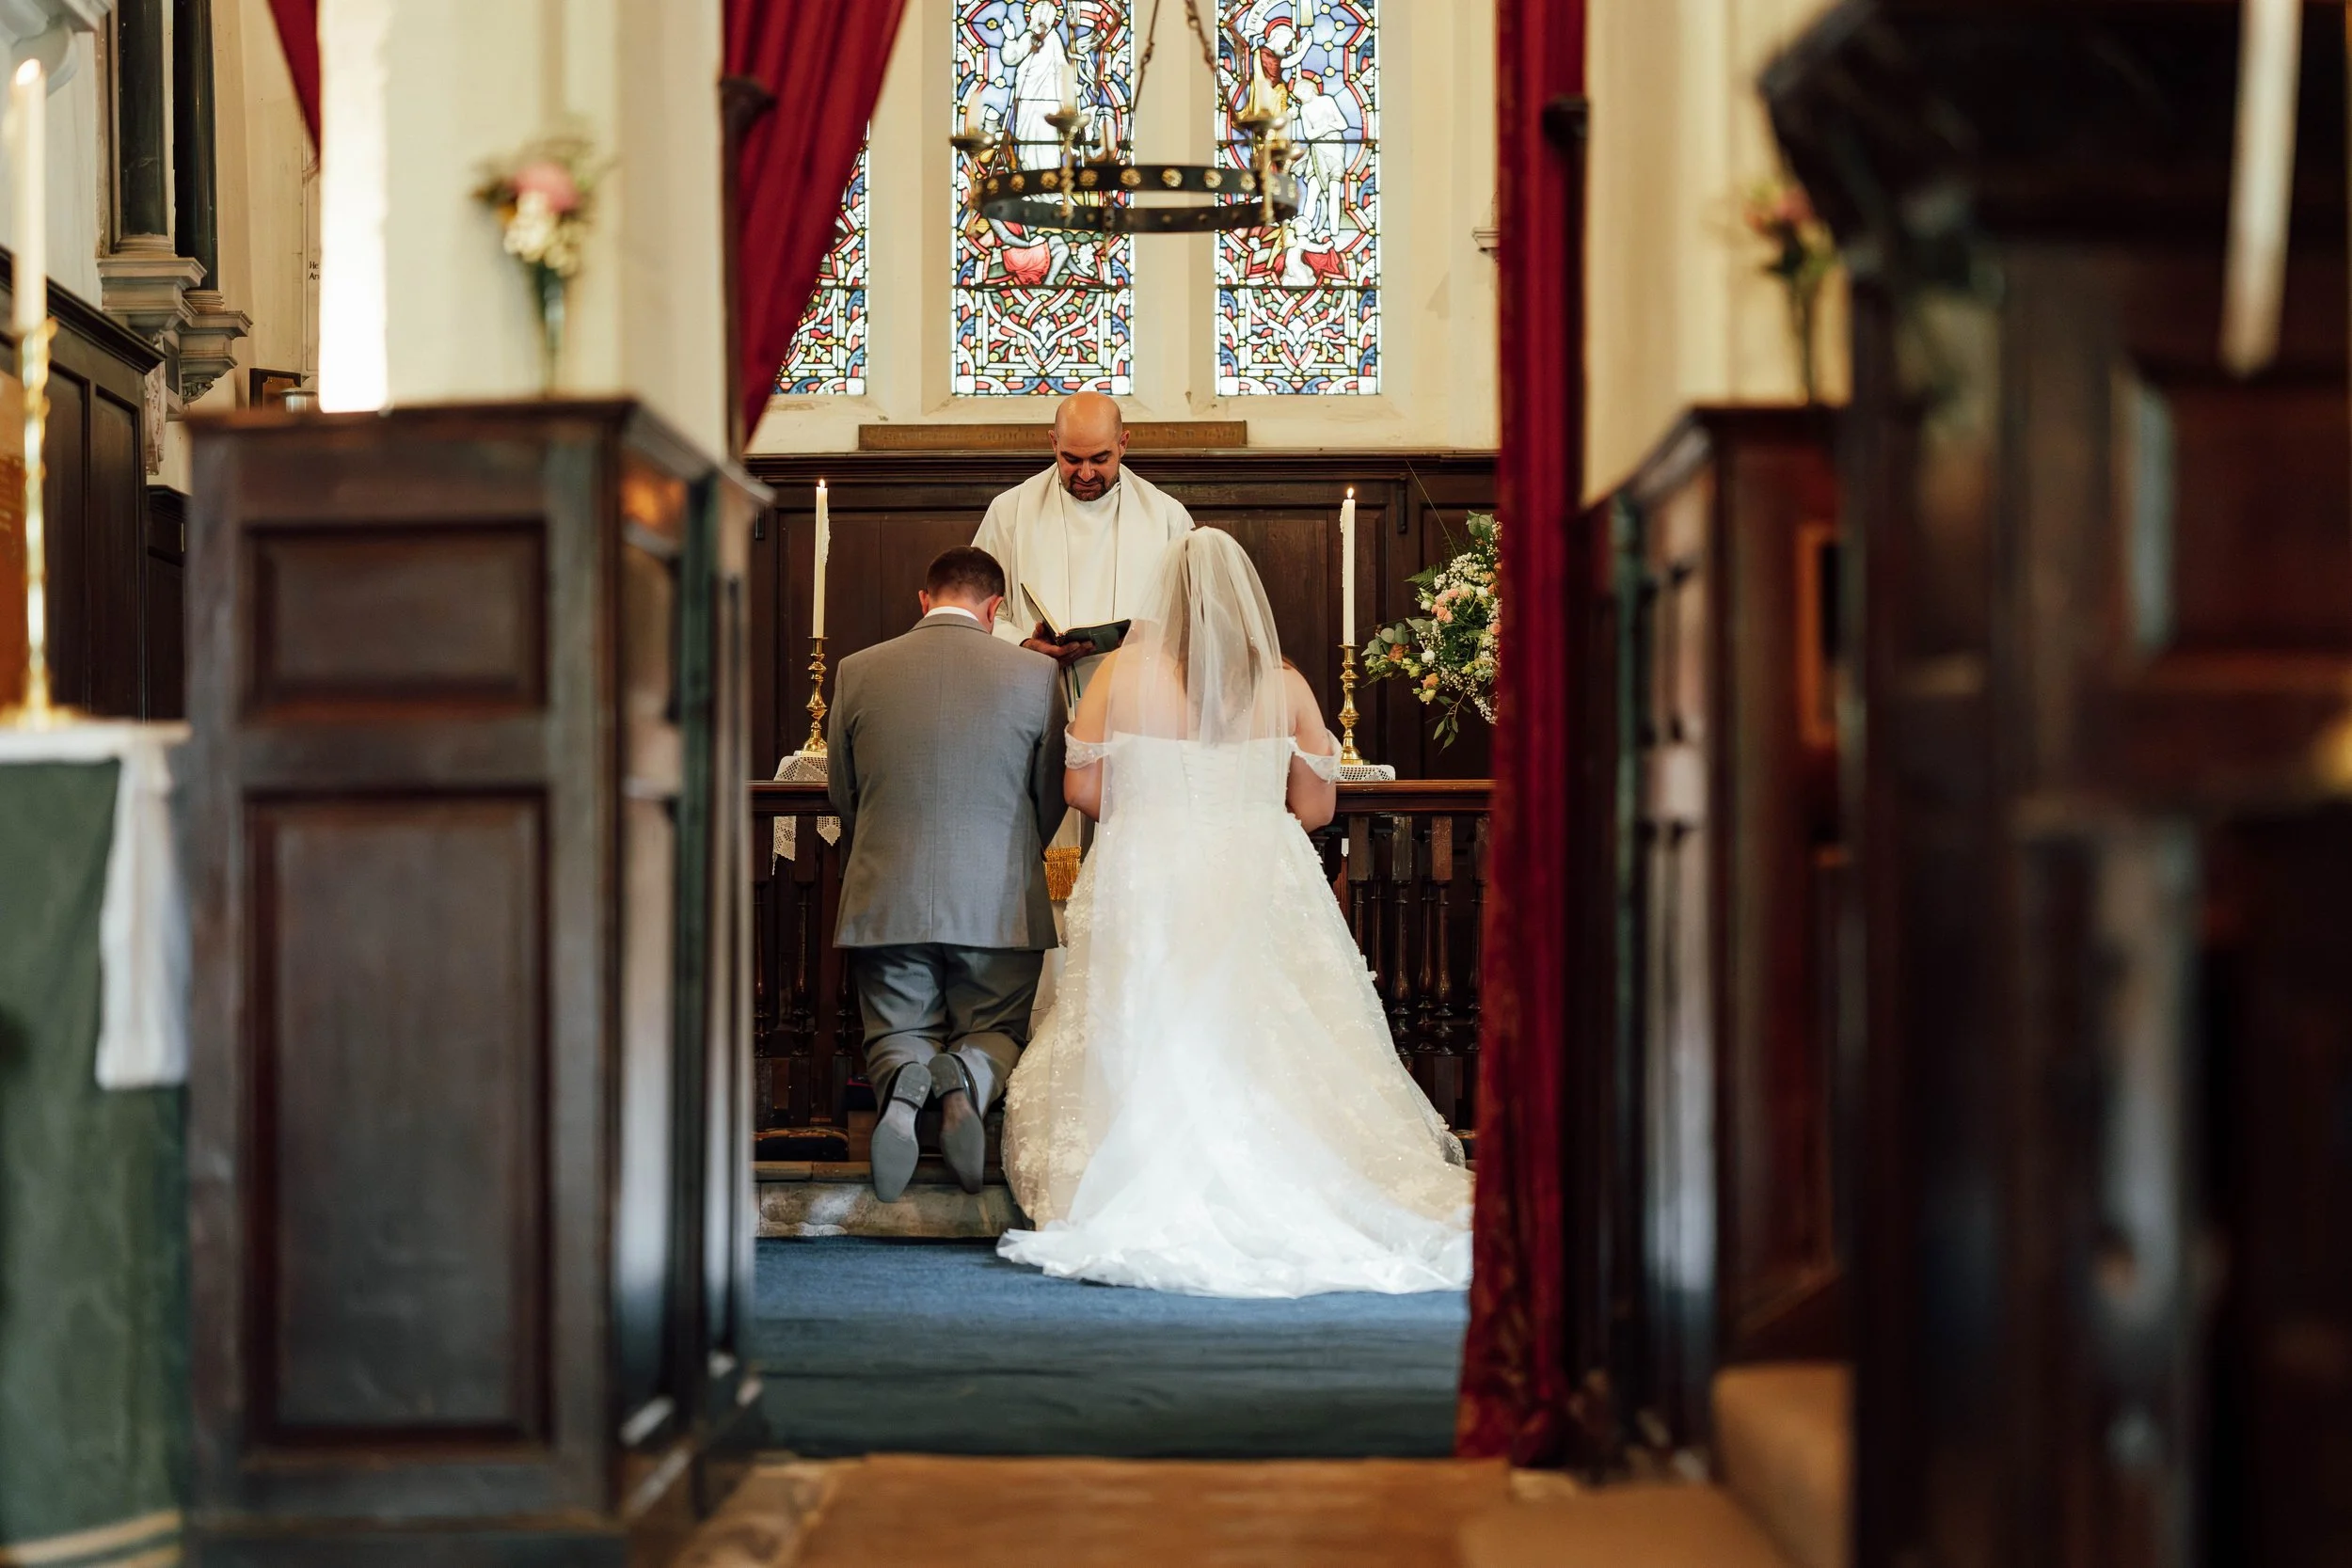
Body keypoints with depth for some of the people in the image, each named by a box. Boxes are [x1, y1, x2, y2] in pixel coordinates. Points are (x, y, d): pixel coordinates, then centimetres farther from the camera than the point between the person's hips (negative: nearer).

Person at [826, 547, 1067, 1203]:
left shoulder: (858, 671, 0)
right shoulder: (1035, 673, -3)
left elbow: (842, 797, 11)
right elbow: (1052, 798, 7)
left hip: (886, 901, 1)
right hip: (1000, 903, -1)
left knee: (898, 1036, 18)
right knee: (998, 1032, 18)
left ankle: (903, 1083, -21)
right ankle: (967, 1078, -20)